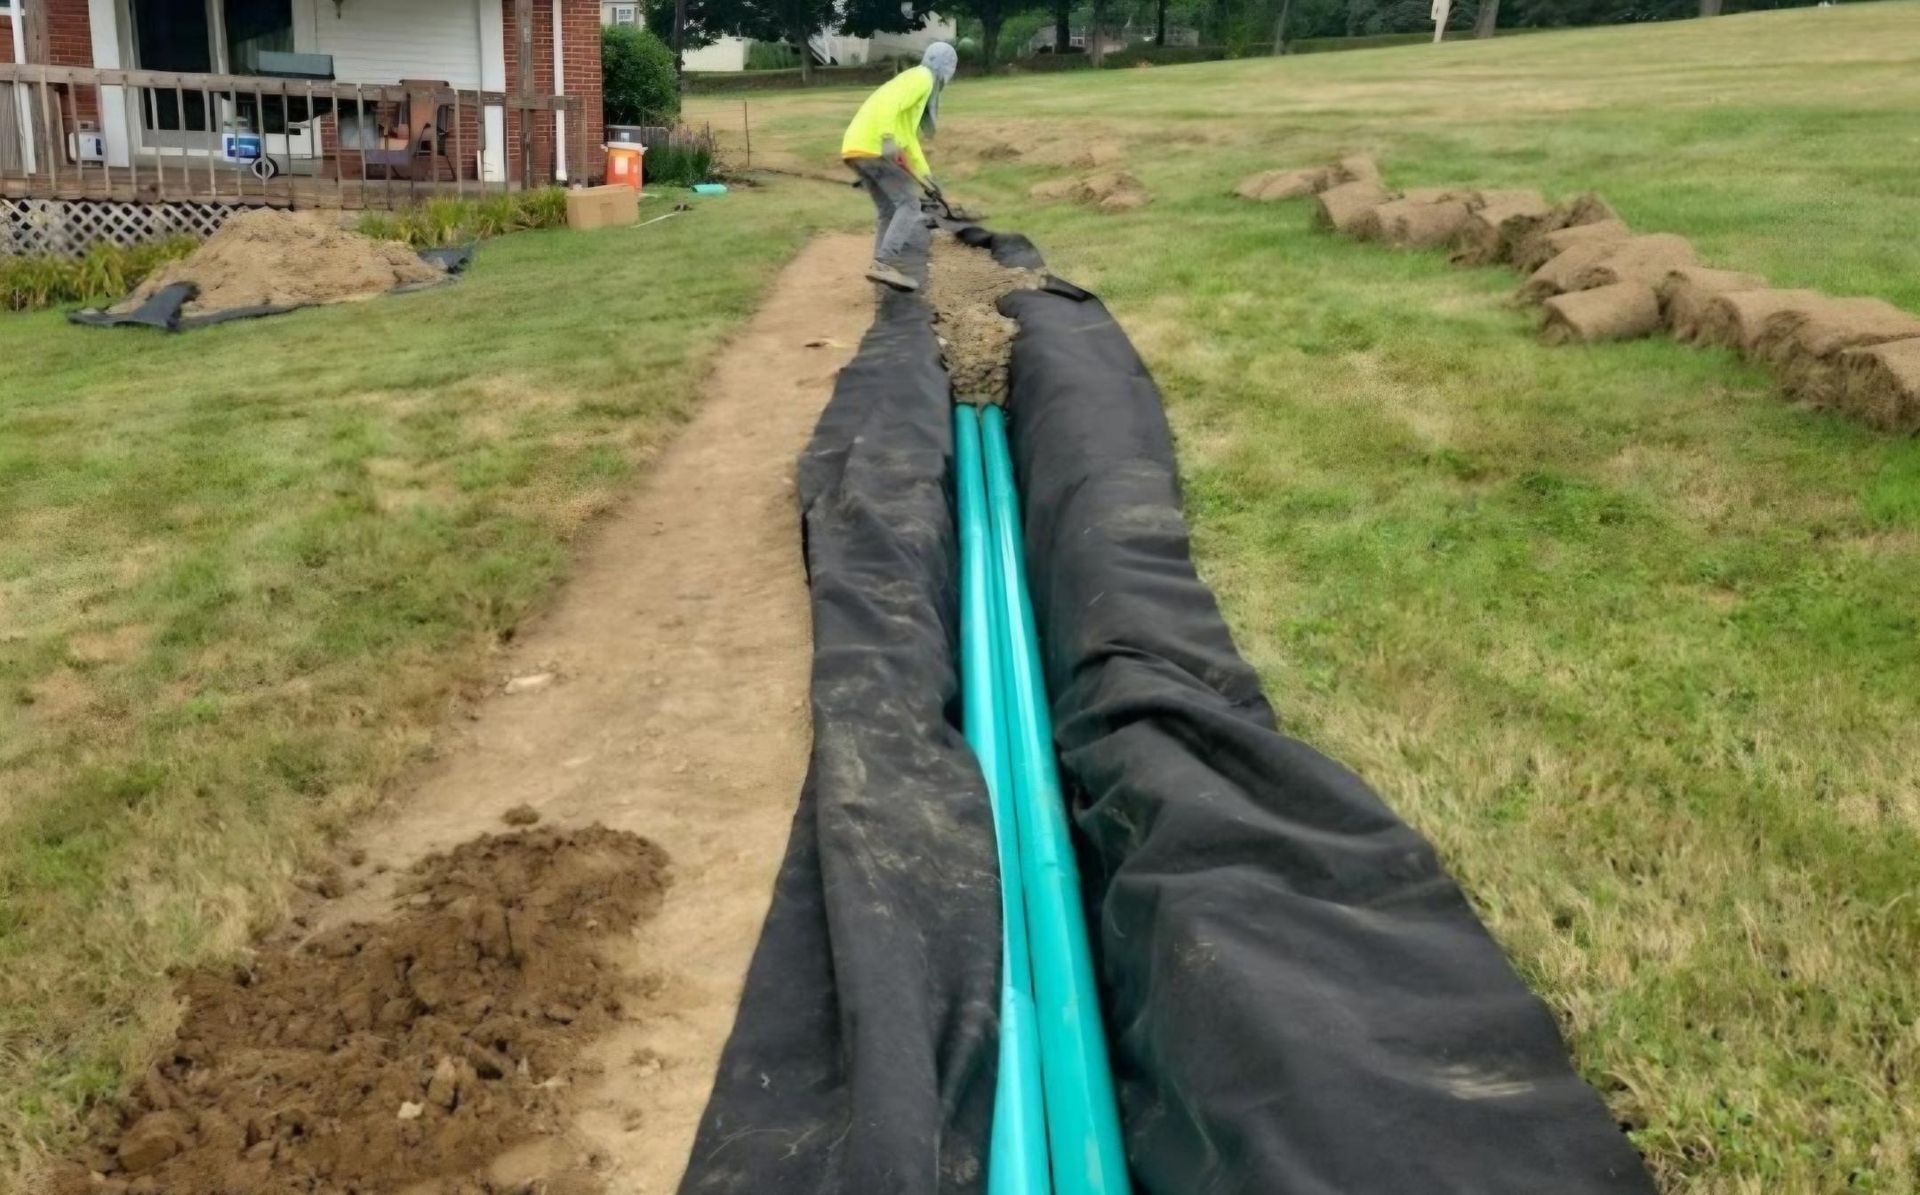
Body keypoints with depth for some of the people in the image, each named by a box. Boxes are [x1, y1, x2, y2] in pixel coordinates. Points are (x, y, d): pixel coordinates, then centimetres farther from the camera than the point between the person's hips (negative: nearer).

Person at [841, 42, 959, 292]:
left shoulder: (910, 81, 32)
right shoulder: (922, 77, 1)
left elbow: (908, 134, 39)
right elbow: (889, 104, -19)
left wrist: (923, 170, 41)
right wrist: (888, 140, -29)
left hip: (856, 149, 9)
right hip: (874, 147, -9)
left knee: (889, 211, 15)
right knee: (909, 204, -7)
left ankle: (882, 265, 10)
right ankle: (885, 263, -18)